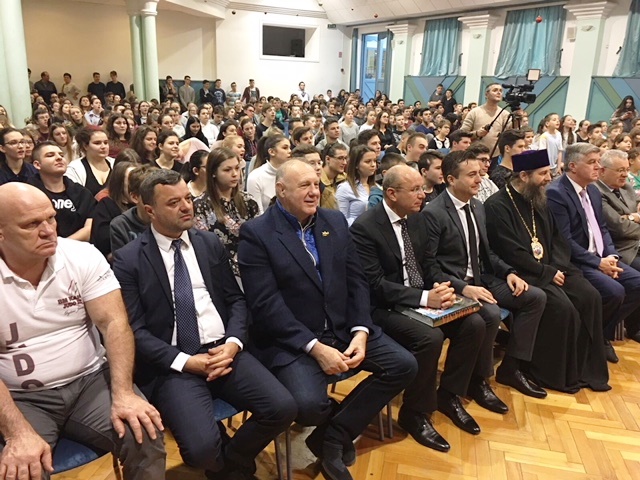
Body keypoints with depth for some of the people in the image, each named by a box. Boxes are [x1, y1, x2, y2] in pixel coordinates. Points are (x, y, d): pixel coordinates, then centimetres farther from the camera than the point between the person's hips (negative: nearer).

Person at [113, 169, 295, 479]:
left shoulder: (210, 243, 11)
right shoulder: (128, 260, -1)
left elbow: (236, 300, 11)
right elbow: (135, 329, -5)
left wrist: (233, 344, -8)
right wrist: (186, 361, -14)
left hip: (222, 350, 4)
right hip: (172, 364, -3)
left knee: (282, 408, -16)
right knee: (202, 447, -25)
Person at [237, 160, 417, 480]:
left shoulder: (335, 221, 8)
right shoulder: (256, 233, -9)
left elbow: (356, 281, 7)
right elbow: (266, 305, -16)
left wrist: (360, 331, -9)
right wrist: (315, 347, -21)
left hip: (344, 329, 6)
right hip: (291, 340, -5)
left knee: (404, 365, -6)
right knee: (308, 404, -29)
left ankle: (334, 436, 5)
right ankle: (347, 417, 11)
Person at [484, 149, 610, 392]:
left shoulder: (538, 201, 13)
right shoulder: (497, 206, -13)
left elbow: (556, 237, 16)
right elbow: (511, 253, -18)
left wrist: (558, 267, -2)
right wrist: (547, 272, -15)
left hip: (550, 268, 8)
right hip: (522, 275, -8)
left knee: (590, 297, -9)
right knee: (561, 306, -25)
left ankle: (587, 368, 5)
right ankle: (555, 373, -4)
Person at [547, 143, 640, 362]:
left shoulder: (593, 190, 14)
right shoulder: (556, 193, -16)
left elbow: (602, 228, 17)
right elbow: (564, 240, -20)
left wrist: (611, 256, -2)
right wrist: (598, 262, -19)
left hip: (602, 257, 9)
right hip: (575, 261, -9)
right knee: (614, 291, -26)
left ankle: (604, 332, 11)